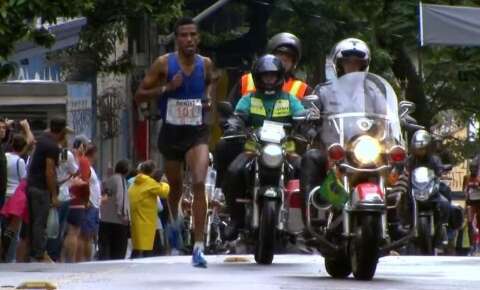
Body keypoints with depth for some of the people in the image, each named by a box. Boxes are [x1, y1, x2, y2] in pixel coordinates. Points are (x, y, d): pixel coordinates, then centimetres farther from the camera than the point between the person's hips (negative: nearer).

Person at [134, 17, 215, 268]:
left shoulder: (205, 64, 0)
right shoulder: (164, 64, -7)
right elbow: (139, 95, -4)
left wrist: (208, 98, 3)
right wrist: (166, 88, -19)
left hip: (197, 133, 0)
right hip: (171, 132, 0)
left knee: (199, 183, -20)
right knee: (175, 186, 18)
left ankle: (199, 247, -21)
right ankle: (174, 219, 54)